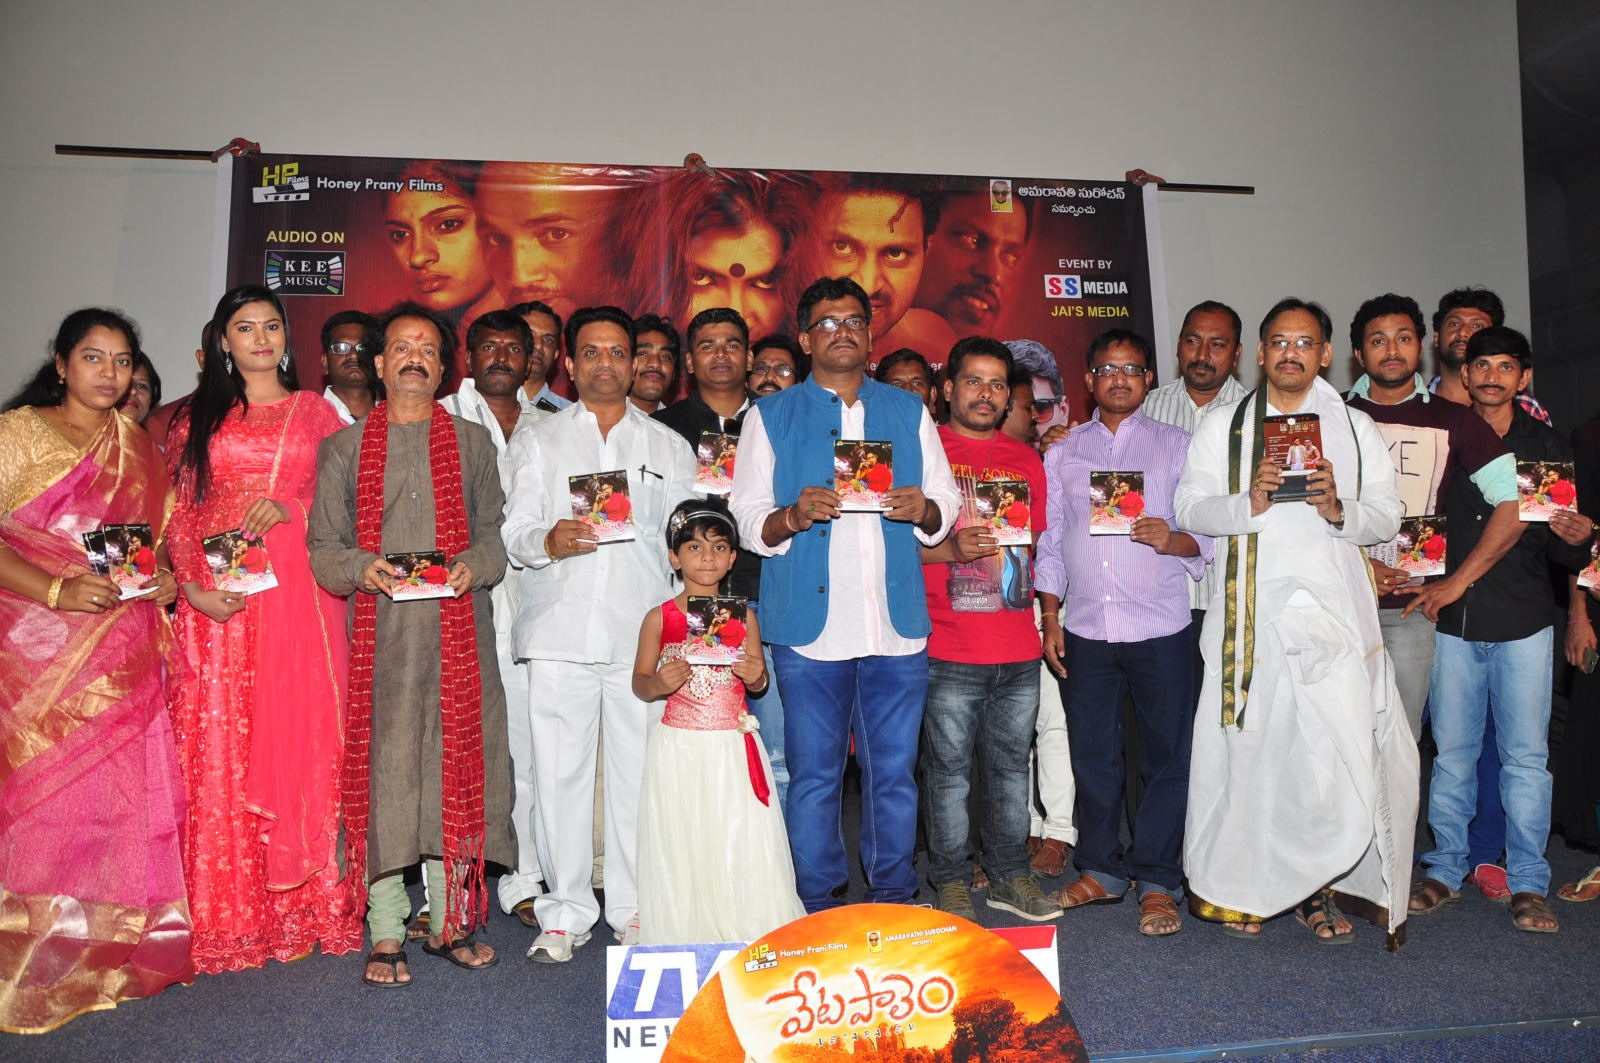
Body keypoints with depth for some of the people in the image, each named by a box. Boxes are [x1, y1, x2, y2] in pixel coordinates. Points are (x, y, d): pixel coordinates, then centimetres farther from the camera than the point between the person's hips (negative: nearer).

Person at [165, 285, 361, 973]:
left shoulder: (315, 411, 13)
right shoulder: (197, 418, 14)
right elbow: (177, 513, 7)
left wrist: (287, 507, -11)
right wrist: (194, 586, -7)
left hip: (297, 594, -1)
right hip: (216, 599, 1)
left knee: (299, 735, -2)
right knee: (219, 744, 0)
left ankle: (301, 906, 8)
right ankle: (229, 915, 9)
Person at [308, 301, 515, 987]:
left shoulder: (472, 442, 16)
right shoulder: (343, 448, 14)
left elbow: (495, 534, 11)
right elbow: (322, 549, 7)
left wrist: (473, 565, -10)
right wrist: (363, 567, -13)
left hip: (459, 631, 1)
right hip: (377, 634, -1)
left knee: (457, 769, 2)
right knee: (379, 771, -2)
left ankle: (450, 923, 14)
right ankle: (386, 935, 7)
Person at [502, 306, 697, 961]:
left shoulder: (669, 446, 18)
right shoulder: (537, 441, 16)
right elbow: (514, 531, 6)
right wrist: (549, 540, -17)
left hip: (644, 633, 1)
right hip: (559, 632, 0)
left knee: (639, 776, 0)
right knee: (560, 773, -1)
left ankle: (635, 912, 13)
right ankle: (565, 912, 13)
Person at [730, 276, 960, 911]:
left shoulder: (908, 411, 16)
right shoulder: (770, 417, 10)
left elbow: (947, 506, 14)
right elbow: (747, 520, 3)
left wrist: (923, 509, -8)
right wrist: (794, 515, -17)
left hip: (896, 621, 2)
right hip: (808, 623, -2)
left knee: (894, 769, 7)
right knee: (813, 773, 4)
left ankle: (895, 900, 21)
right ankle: (818, 905, 17)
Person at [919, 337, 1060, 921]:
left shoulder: (1025, 459, 15)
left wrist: (1018, 543, 2)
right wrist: (952, 549, -18)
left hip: (1019, 648, 5)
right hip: (950, 651, -4)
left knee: (1012, 766, 12)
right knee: (949, 769, 3)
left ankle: (1010, 875, 26)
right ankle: (951, 882, 16)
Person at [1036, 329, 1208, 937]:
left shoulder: (1178, 446, 6)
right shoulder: (1063, 453, 11)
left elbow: (1209, 532, 3)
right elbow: (1050, 541, 11)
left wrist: (1175, 540, -18)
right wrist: (1050, 620, 5)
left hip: (1160, 626, -2)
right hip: (1085, 629, 2)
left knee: (1166, 754, 2)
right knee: (1092, 753, 9)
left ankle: (1158, 882, 14)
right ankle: (1101, 870, 23)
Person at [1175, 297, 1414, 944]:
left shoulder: (1355, 428, 16)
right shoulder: (1223, 425, 12)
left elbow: (1387, 516, 10)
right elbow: (1189, 508, 3)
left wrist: (1339, 509, -10)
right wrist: (1248, 503, -15)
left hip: (1333, 609, 1)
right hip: (1251, 611, -1)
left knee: (1341, 754, -5)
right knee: (1249, 748, 1)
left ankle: (1315, 887, 12)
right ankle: (1239, 885, 16)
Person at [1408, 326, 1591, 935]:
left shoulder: (1547, 445, 8)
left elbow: (1565, 558, 7)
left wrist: (1576, 540, -16)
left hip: (1524, 621, 0)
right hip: (1452, 616, 0)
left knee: (1527, 753, 2)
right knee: (1451, 750, 7)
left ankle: (1527, 883, 12)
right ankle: (1445, 868, 19)